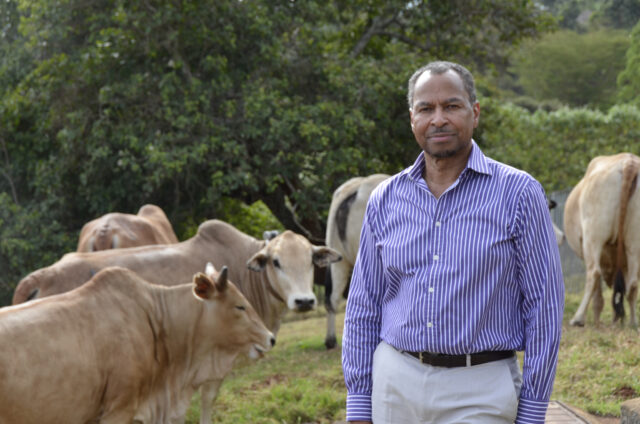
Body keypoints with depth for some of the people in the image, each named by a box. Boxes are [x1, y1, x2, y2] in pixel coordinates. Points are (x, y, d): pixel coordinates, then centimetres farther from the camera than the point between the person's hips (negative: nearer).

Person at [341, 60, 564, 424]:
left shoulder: (519, 193, -4)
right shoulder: (385, 199, 7)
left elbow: (543, 308, -4)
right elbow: (363, 309, 11)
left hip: (479, 394, -3)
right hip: (395, 386, 4)